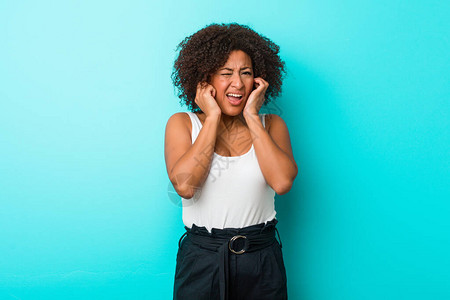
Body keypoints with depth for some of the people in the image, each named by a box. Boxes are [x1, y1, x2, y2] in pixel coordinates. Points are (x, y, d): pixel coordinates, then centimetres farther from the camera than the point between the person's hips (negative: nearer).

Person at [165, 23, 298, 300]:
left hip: (261, 261, 1)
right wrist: (213, 118, -13)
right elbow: (184, 185, -18)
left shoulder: (271, 124, 2)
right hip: (201, 258, -1)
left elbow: (282, 182, -16)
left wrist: (252, 117, -12)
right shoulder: (182, 124, -1)